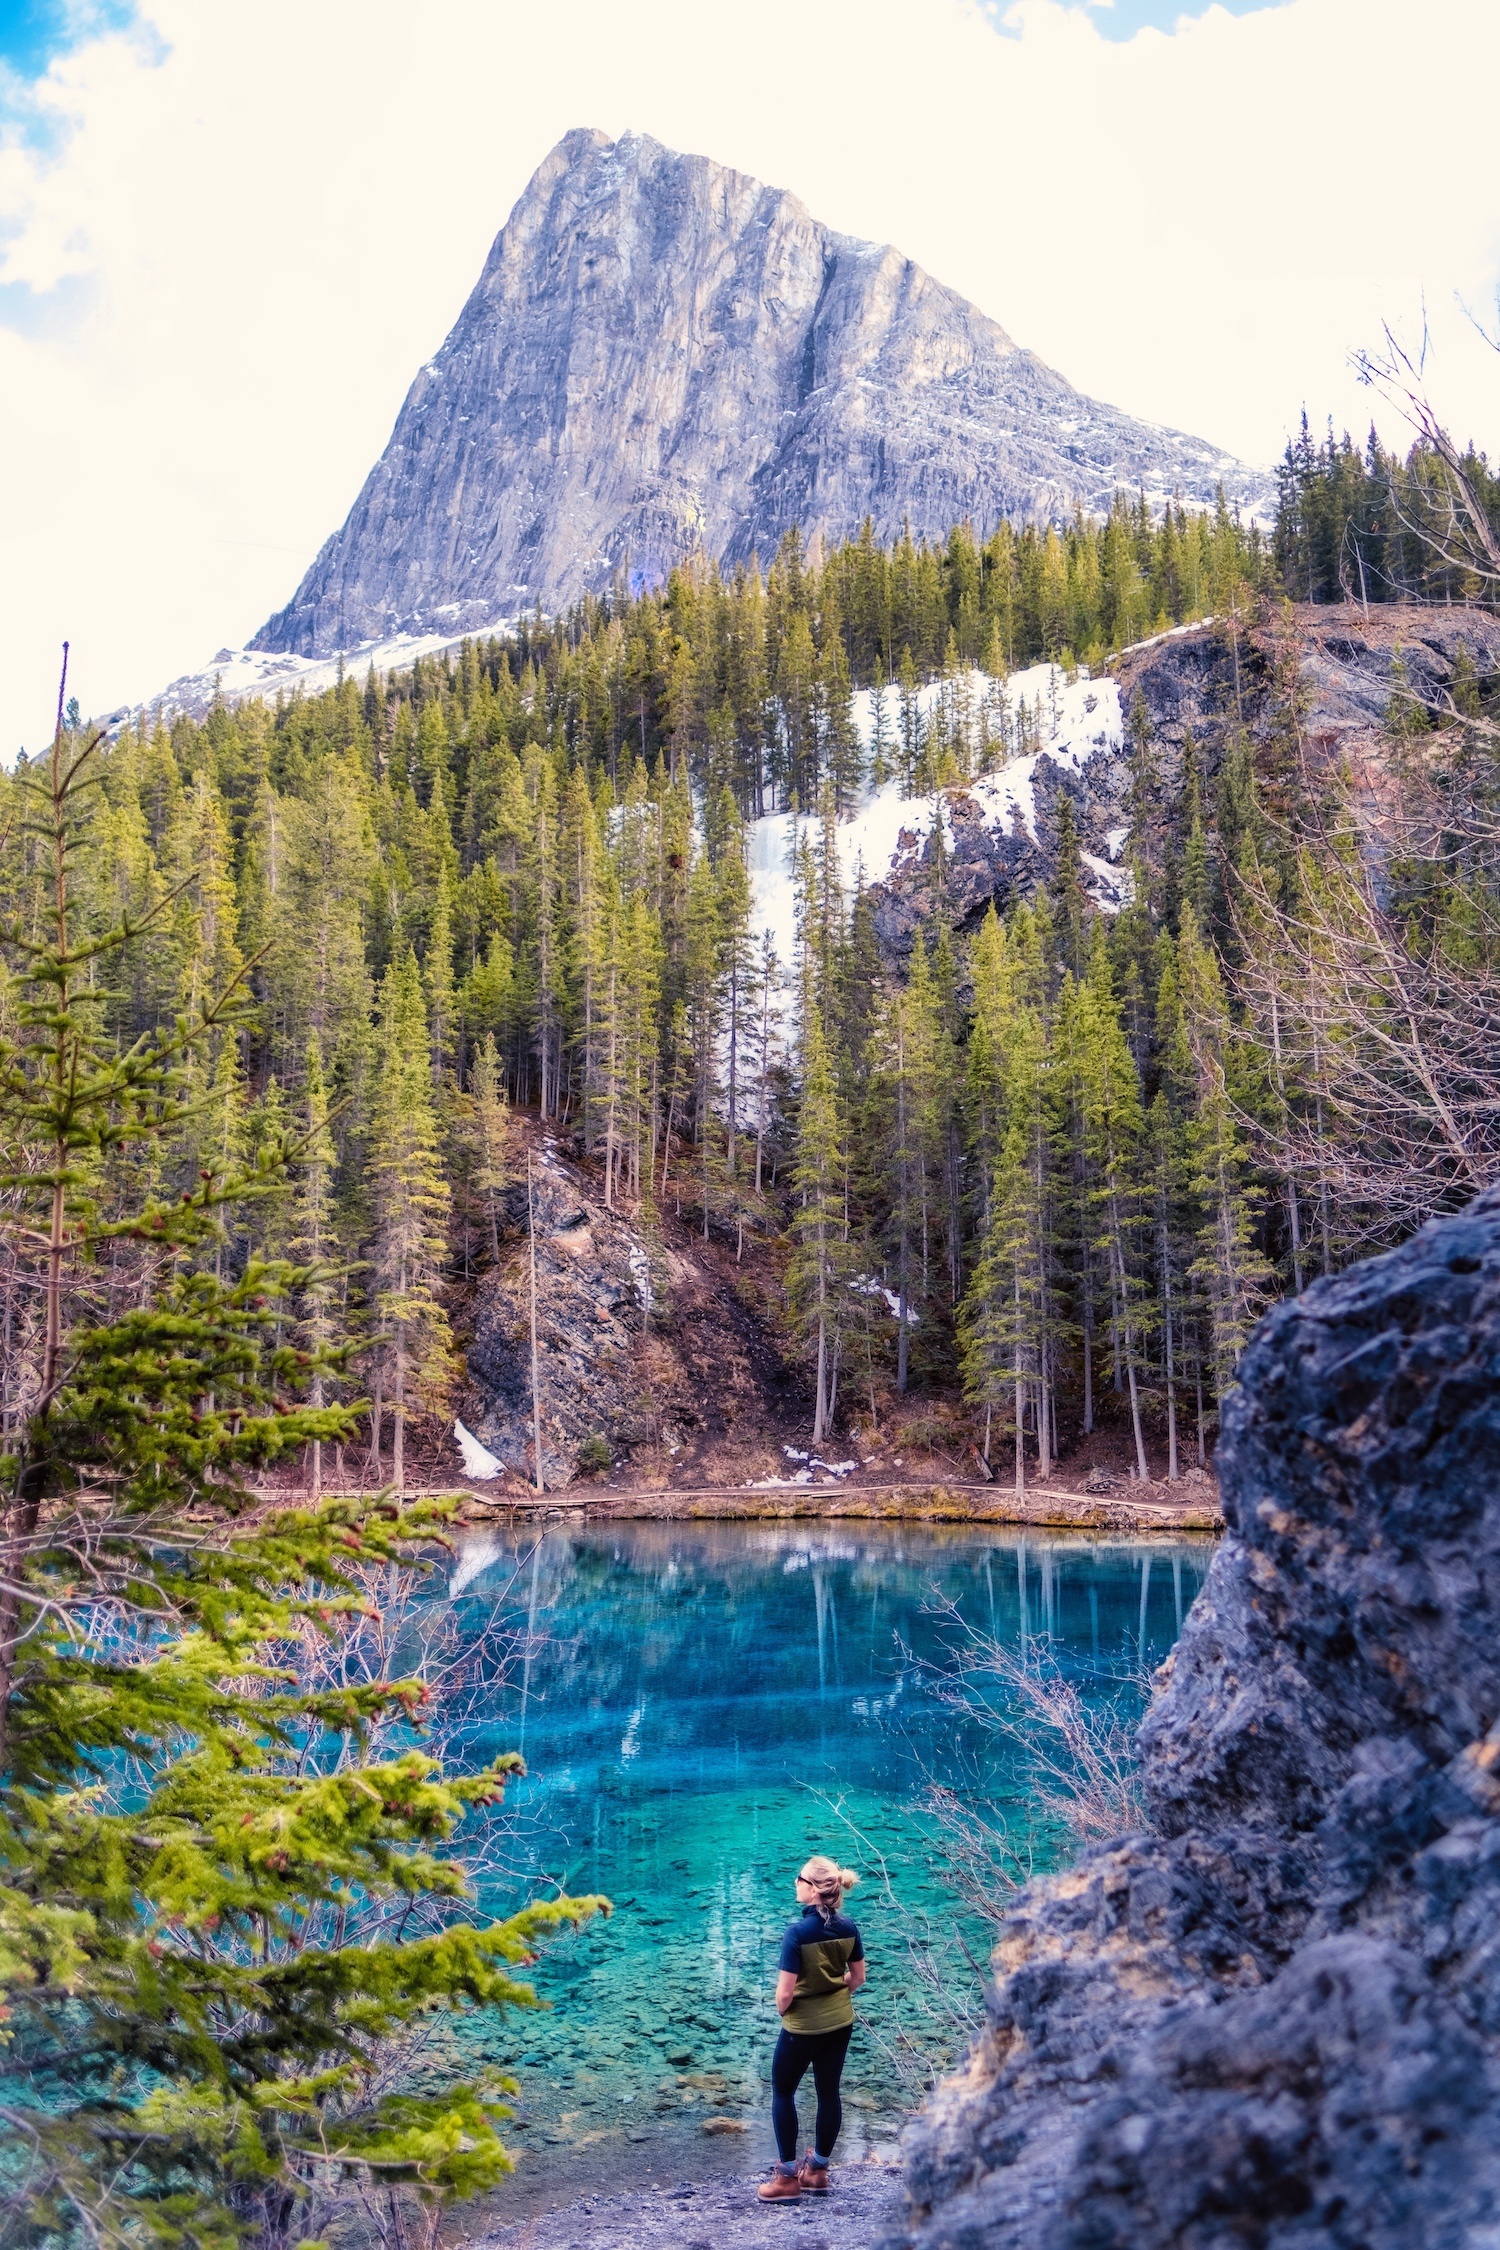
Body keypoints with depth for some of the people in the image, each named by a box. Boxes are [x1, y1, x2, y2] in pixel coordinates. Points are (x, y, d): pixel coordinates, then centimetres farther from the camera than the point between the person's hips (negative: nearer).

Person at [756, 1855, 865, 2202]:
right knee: (829, 2092, 16)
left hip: (803, 2027, -6)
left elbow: (785, 1993, -22)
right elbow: (857, 1978, 5)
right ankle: (818, 2171, 29)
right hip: (840, 2023, 6)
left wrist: (782, 2010, -2)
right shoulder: (849, 1928, -6)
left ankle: (788, 2178, 14)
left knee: (782, 2092, 12)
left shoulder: (798, 1933, -25)